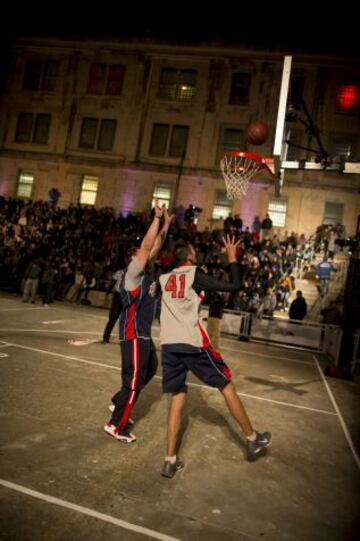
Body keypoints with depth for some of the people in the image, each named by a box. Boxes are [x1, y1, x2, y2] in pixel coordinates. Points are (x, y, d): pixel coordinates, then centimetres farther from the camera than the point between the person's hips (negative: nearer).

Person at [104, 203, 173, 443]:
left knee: (150, 369, 22)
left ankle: (118, 402, 35)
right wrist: (157, 218, -19)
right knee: (134, 380, -4)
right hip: (133, 334, -10)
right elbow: (147, 246, -23)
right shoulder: (133, 272, -14)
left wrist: (166, 224, 10)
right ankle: (116, 425, 9)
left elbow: (156, 247, 15)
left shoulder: (145, 273, 10)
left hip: (144, 333, 10)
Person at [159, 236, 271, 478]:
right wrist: (232, 257, 6)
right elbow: (235, 285, -6)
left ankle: (170, 461, 12)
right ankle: (253, 440, 23)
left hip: (168, 344, 5)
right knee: (227, 387, 10)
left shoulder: (164, 279, 13)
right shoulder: (195, 274, -2)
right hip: (192, 342, -5)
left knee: (177, 398, 13)